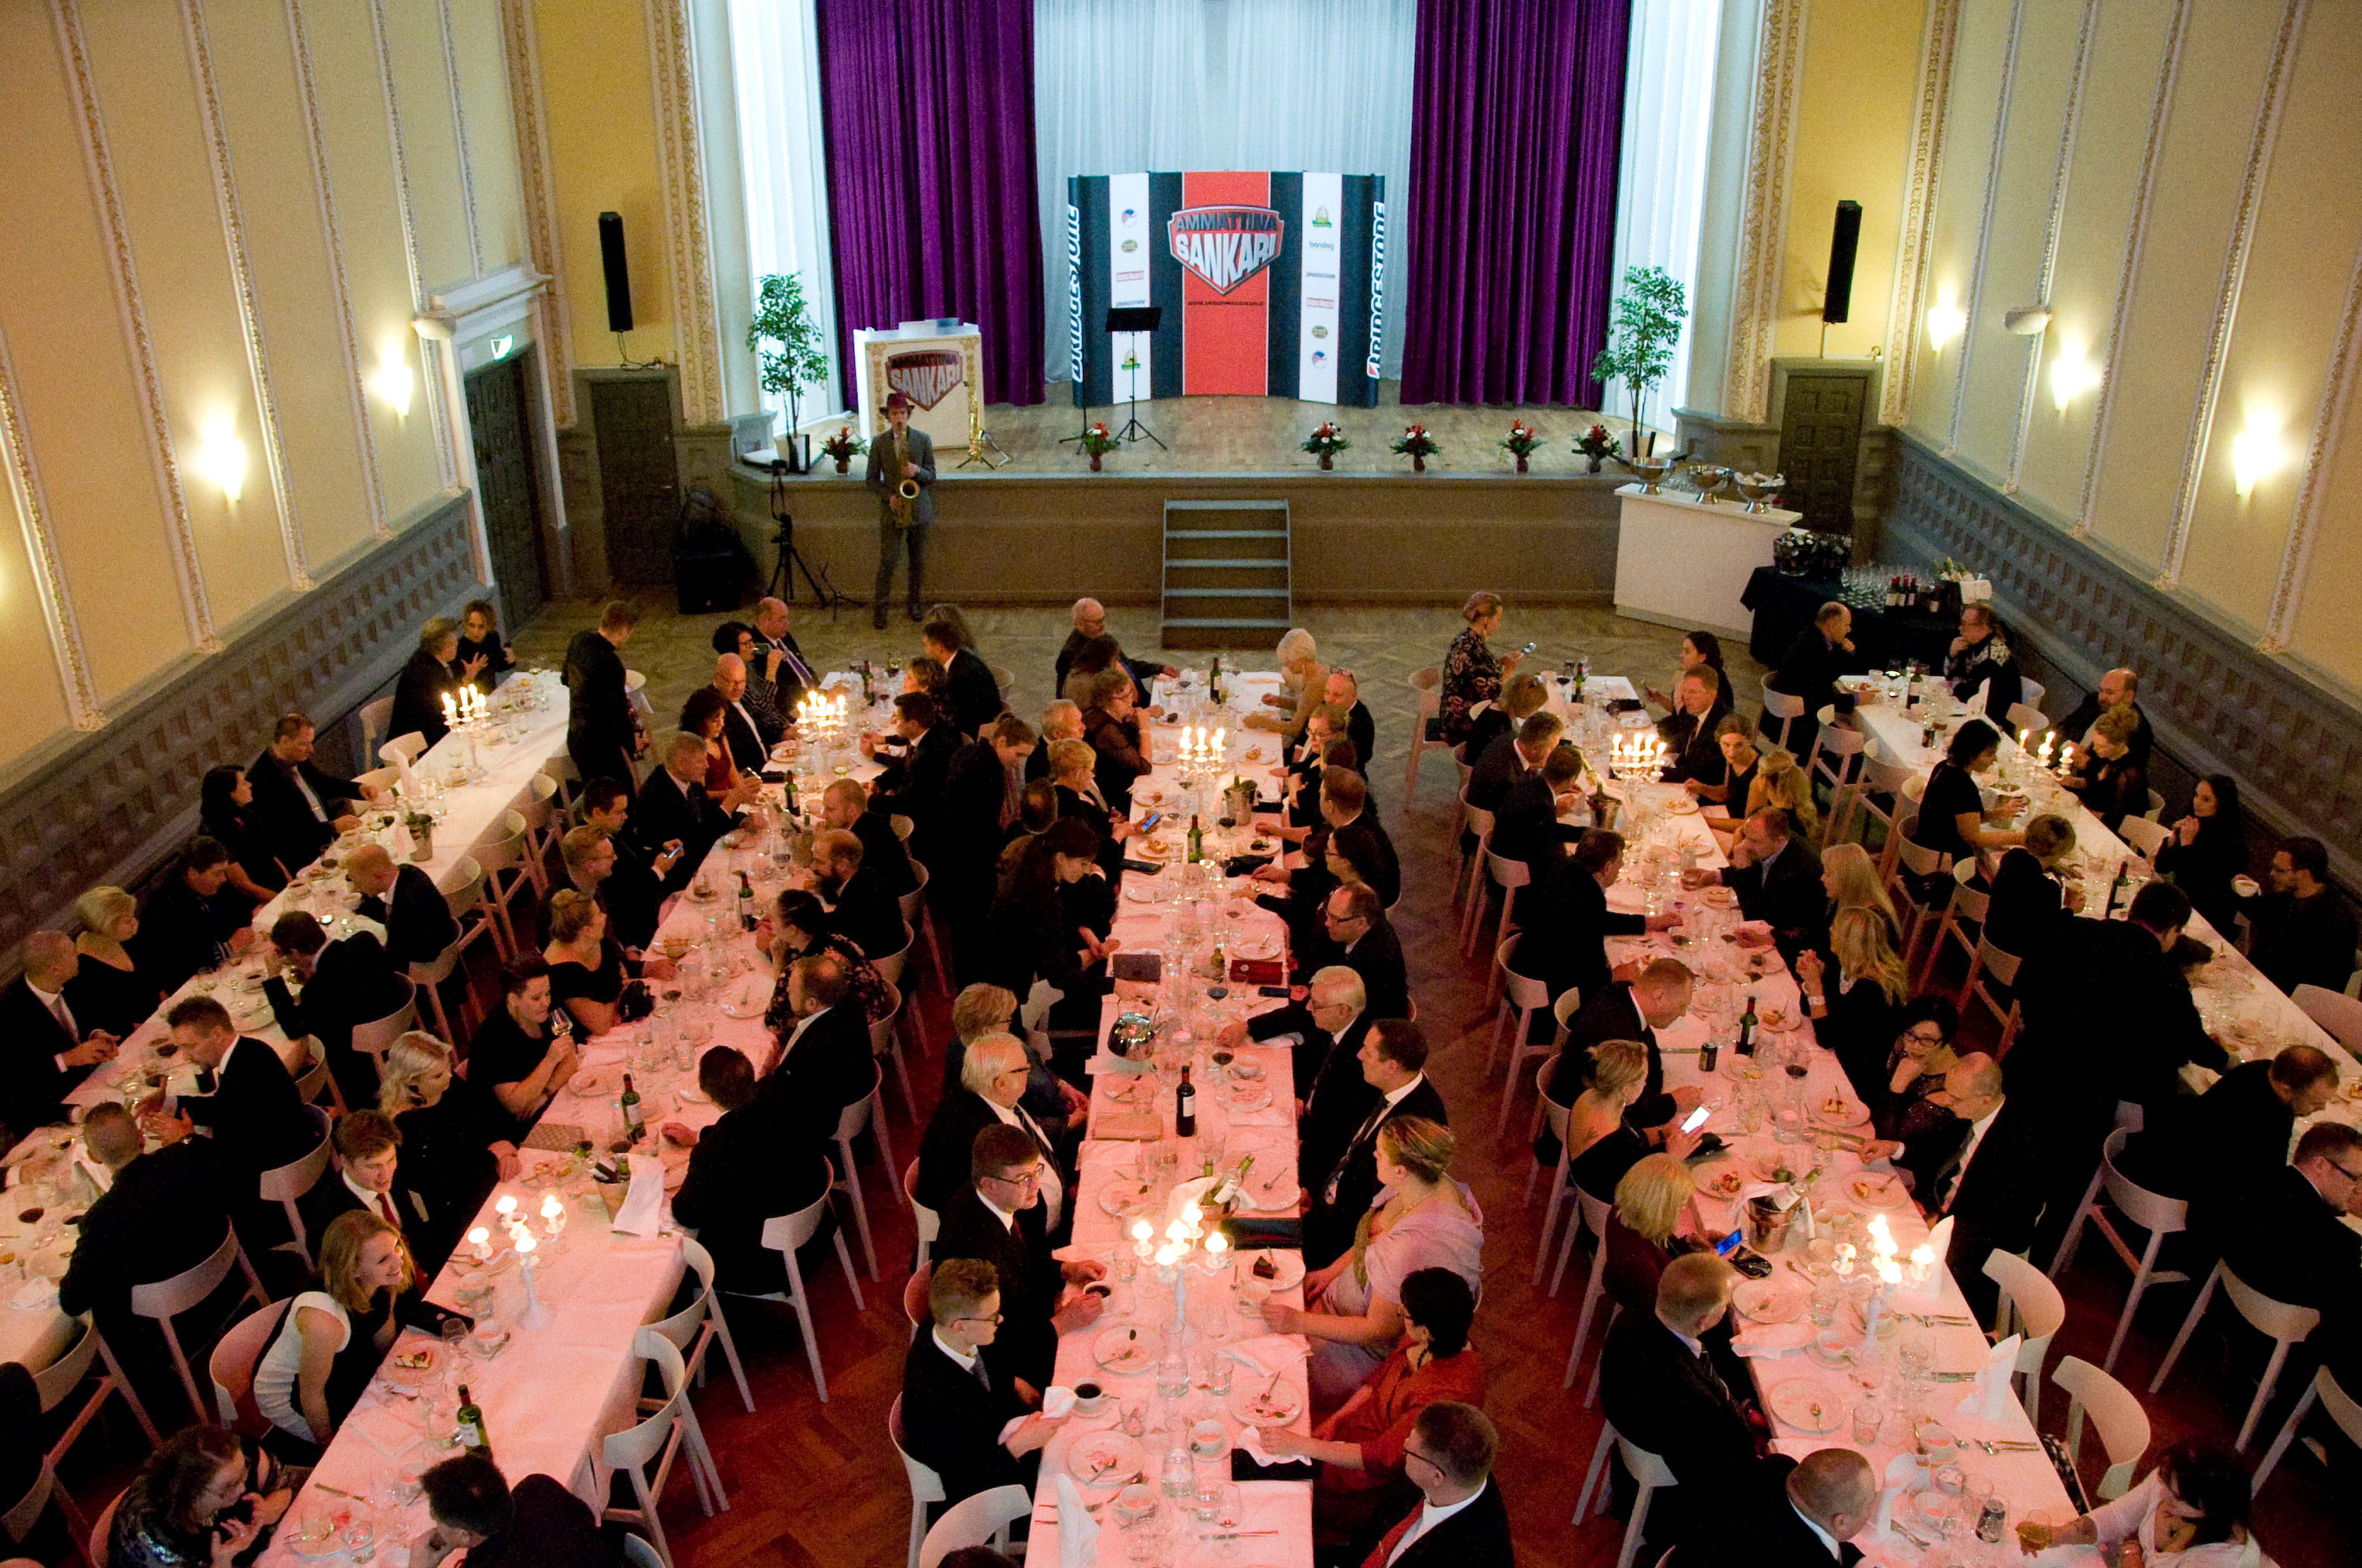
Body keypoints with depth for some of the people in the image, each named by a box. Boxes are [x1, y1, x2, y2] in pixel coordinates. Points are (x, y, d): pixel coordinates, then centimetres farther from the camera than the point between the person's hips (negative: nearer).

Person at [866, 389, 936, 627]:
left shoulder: (923, 440, 2)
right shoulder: (879, 443, 2)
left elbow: (932, 476, 3)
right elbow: (871, 479, 4)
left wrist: (918, 471, -19)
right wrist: (888, 496, -12)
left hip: (919, 510, 1)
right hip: (891, 510, -1)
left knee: (918, 561, 8)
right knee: (887, 561, -5)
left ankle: (915, 604, 23)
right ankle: (879, 608, 1)